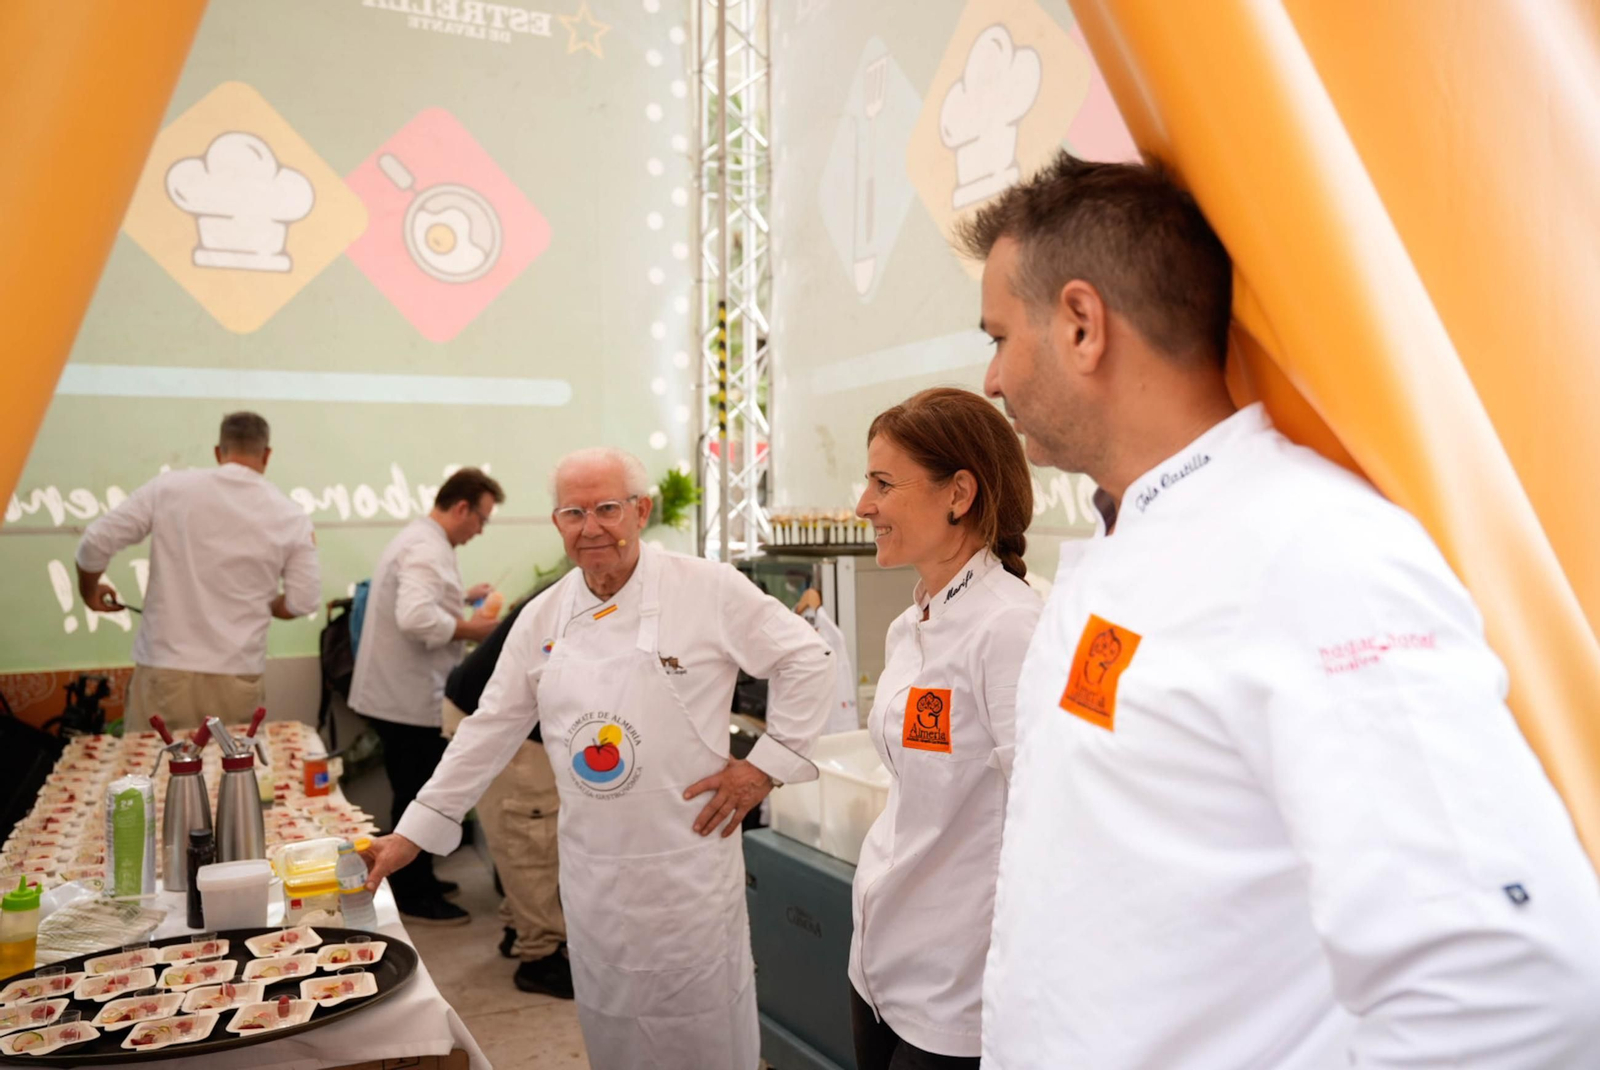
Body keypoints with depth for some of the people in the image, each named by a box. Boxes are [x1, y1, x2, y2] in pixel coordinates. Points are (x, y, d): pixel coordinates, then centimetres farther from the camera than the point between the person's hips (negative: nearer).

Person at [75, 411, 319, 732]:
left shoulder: (170, 488, -1)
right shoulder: (291, 517, 0)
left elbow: (96, 542, 1)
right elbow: (303, 601, 1)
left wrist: (90, 591, 20)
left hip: (165, 669, 0)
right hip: (238, 678, 1)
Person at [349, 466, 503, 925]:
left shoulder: (418, 538, 14)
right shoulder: (428, 549, -21)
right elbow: (416, 617, -35)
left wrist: (462, 599, 16)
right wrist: (471, 627, -22)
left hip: (400, 693, 11)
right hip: (409, 698, -11)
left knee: (417, 796, 21)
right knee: (416, 799, 2)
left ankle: (417, 880, 35)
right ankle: (414, 899, 15)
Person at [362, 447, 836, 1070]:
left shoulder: (708, 590, -10)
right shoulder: (542, 618, 3)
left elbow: (807, 661, -6)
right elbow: (489, 732, 8)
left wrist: (765, 764, -10)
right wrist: (412, 834, 8)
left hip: (689, 866, -4)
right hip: (591, 873, 4)